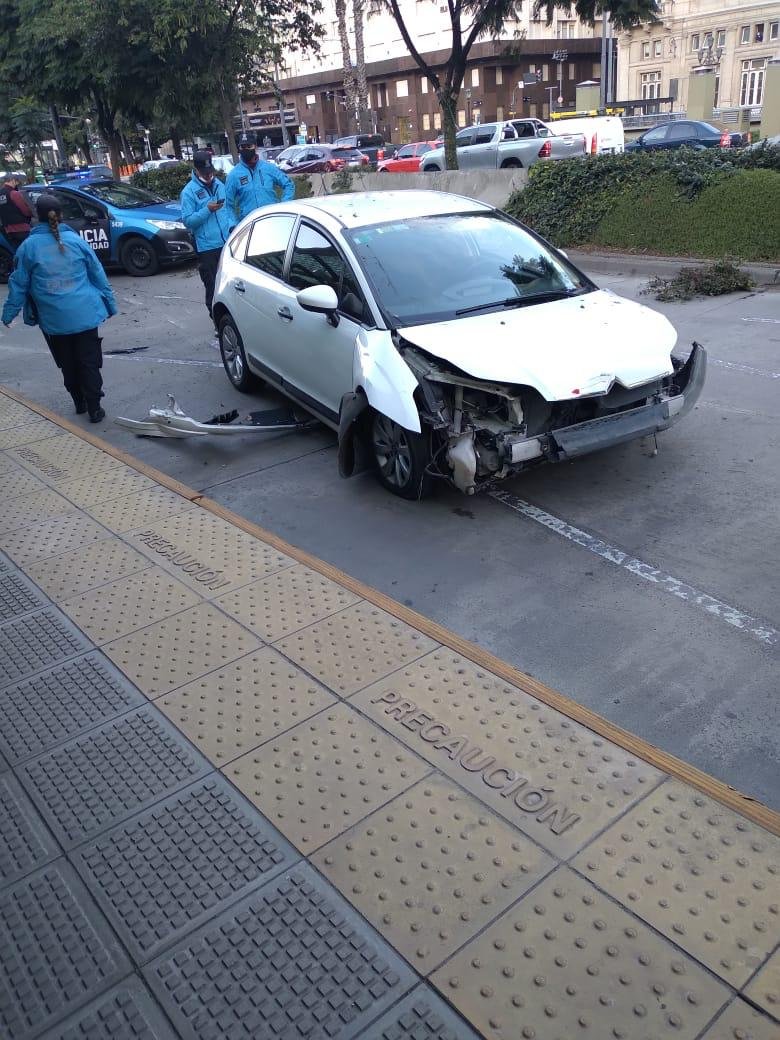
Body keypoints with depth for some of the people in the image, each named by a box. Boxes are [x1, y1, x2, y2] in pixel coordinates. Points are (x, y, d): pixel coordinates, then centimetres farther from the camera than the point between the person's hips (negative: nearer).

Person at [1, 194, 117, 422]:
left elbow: (19, 283, 1)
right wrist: (110, 304, 12)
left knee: (68, 364, 15)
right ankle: (94, 409, 4)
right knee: (88, 362, 5)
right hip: (84, 314, 0)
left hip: (54, 319, 0)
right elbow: (98, 274, 3)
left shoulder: (29, 246, -2)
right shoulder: (75, 240, -1)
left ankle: (80, 403, 23)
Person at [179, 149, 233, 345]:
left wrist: (232, 226, 6)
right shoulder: (189, 191, -5)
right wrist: (207, 210, -21)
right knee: (213, 286, -1)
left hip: (227, 242, 6)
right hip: (207, 247, -6)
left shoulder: (219, 185, 13)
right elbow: (187, 220, -10)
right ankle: (218, 321, 7)